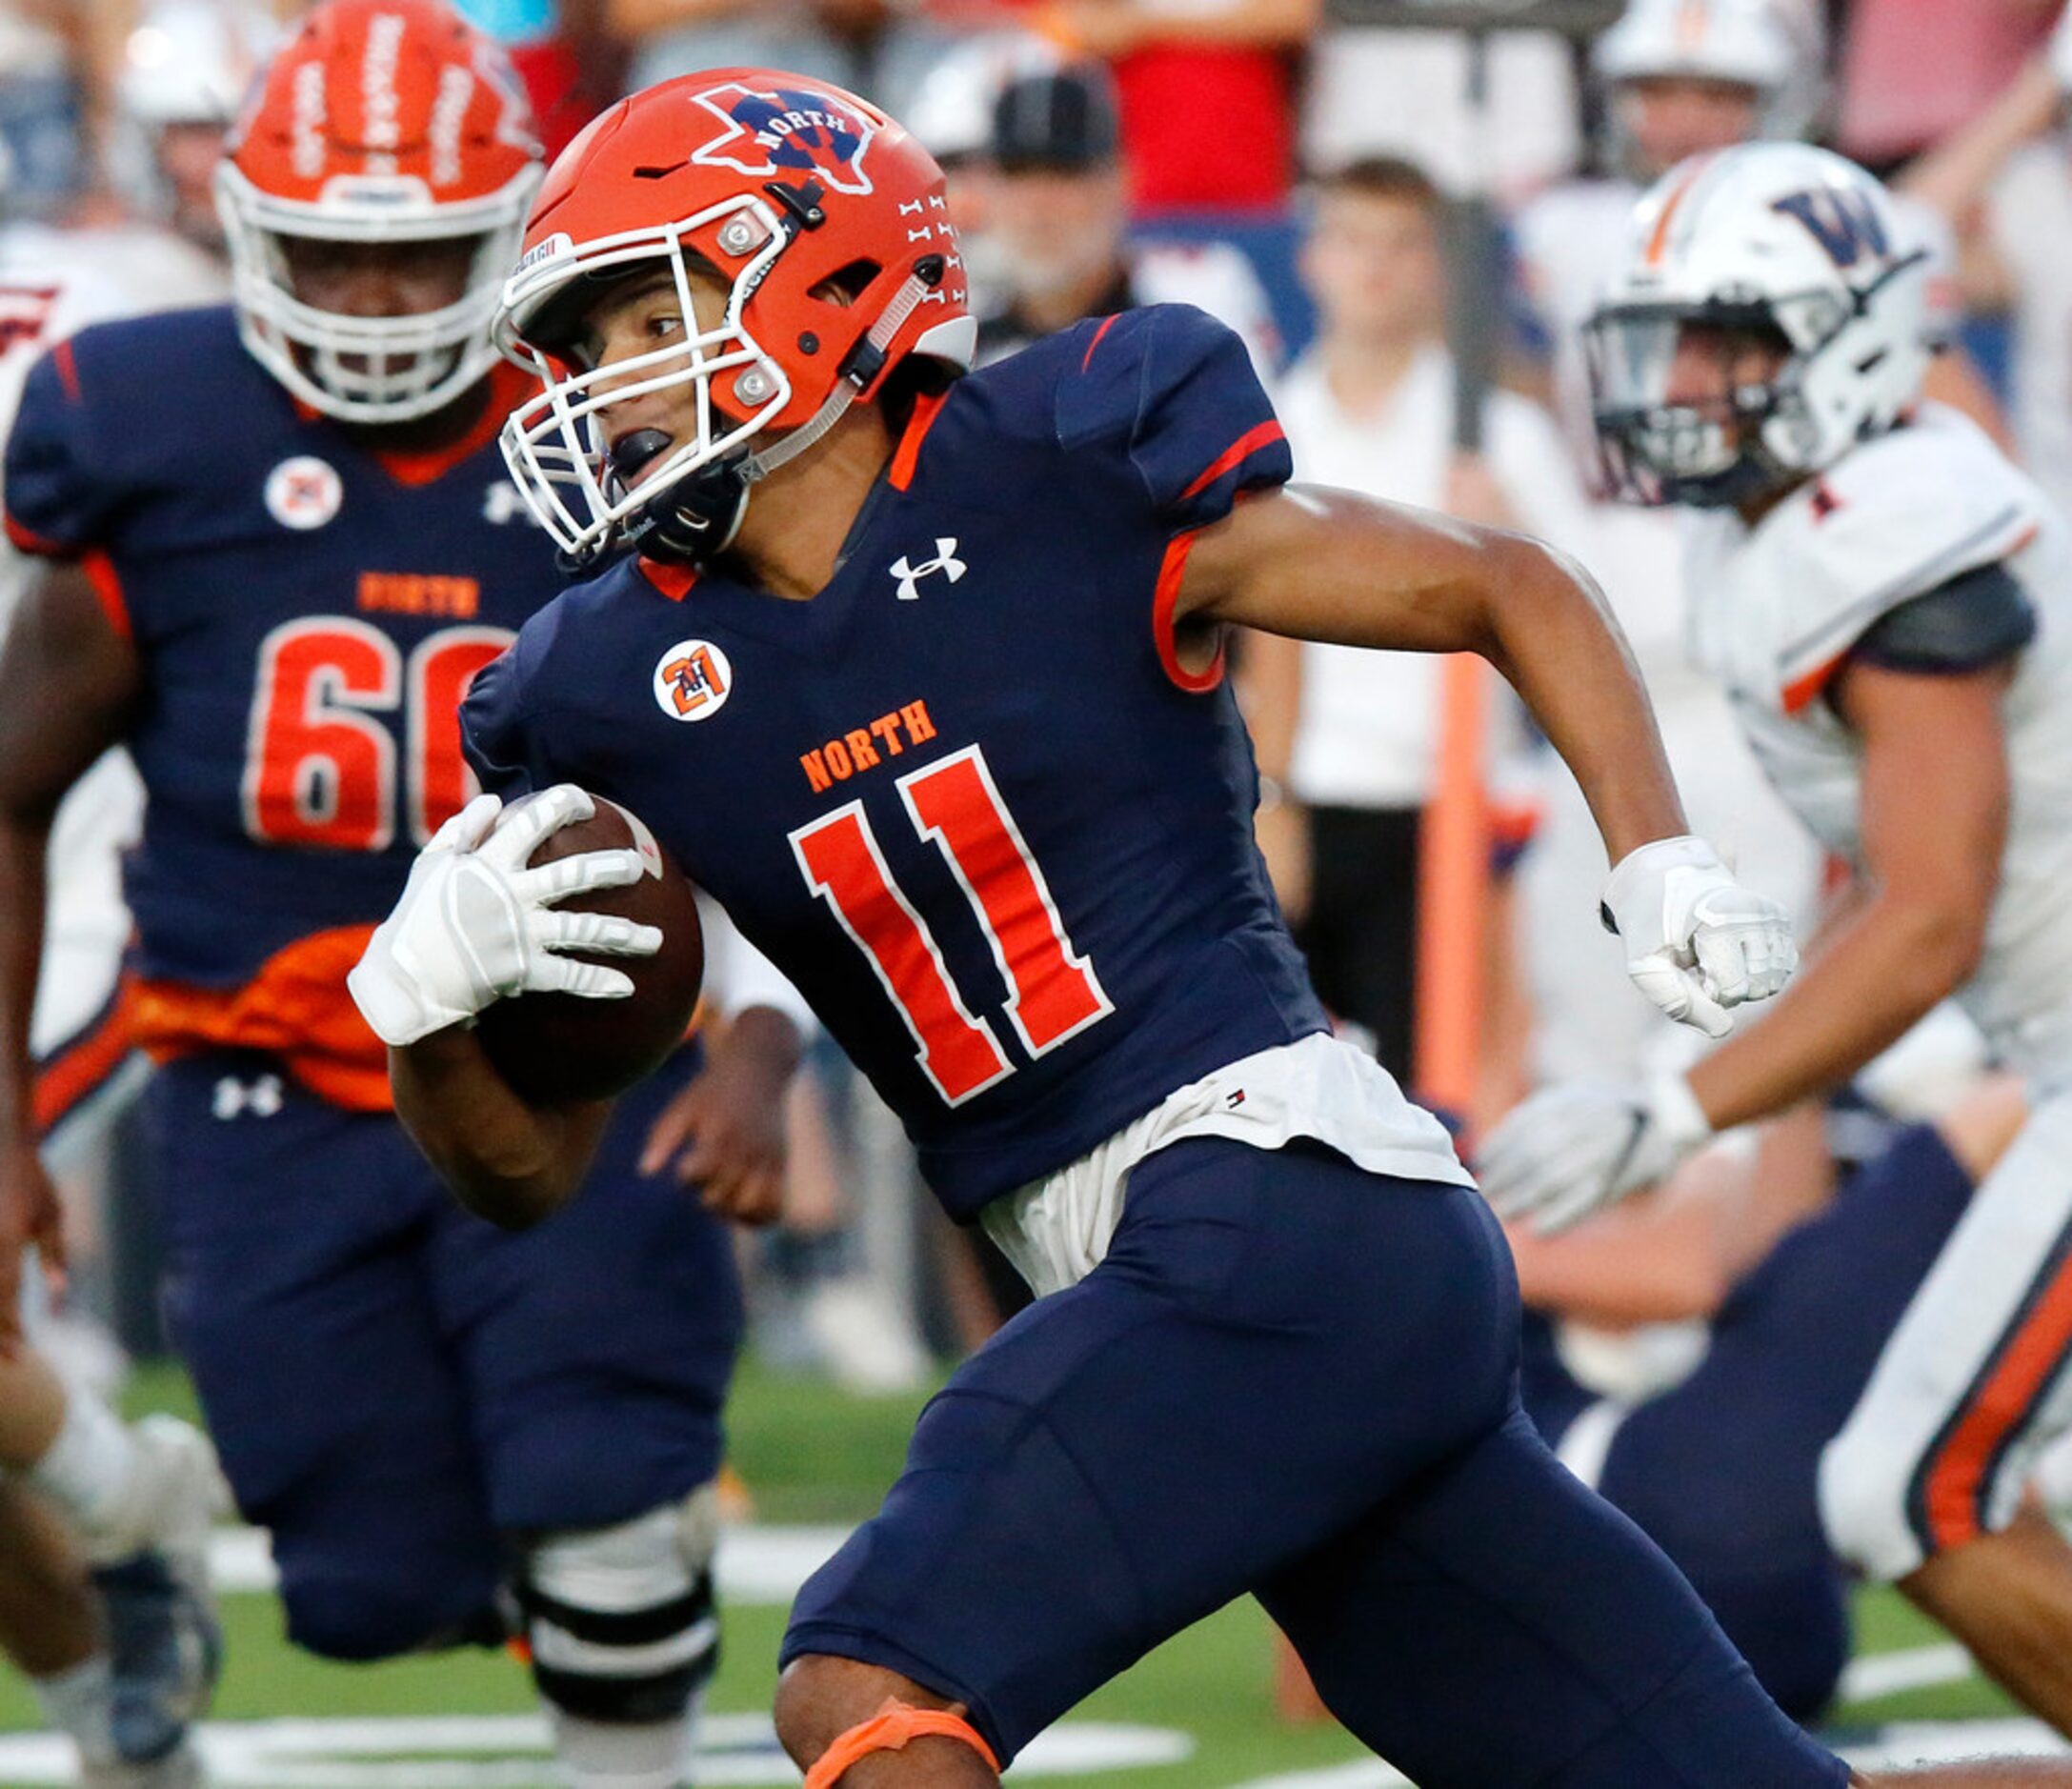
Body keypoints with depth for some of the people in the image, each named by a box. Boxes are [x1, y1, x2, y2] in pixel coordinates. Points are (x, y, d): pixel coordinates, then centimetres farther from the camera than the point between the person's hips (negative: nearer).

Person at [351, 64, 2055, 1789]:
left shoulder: (1065, 484, -4)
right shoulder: (627, 696, 10)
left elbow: (1511, 590, 6)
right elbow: (529, 1168, 13)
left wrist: (1661, 859, -7)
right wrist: (422, 996, -7)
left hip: (1282, 1191, -6)